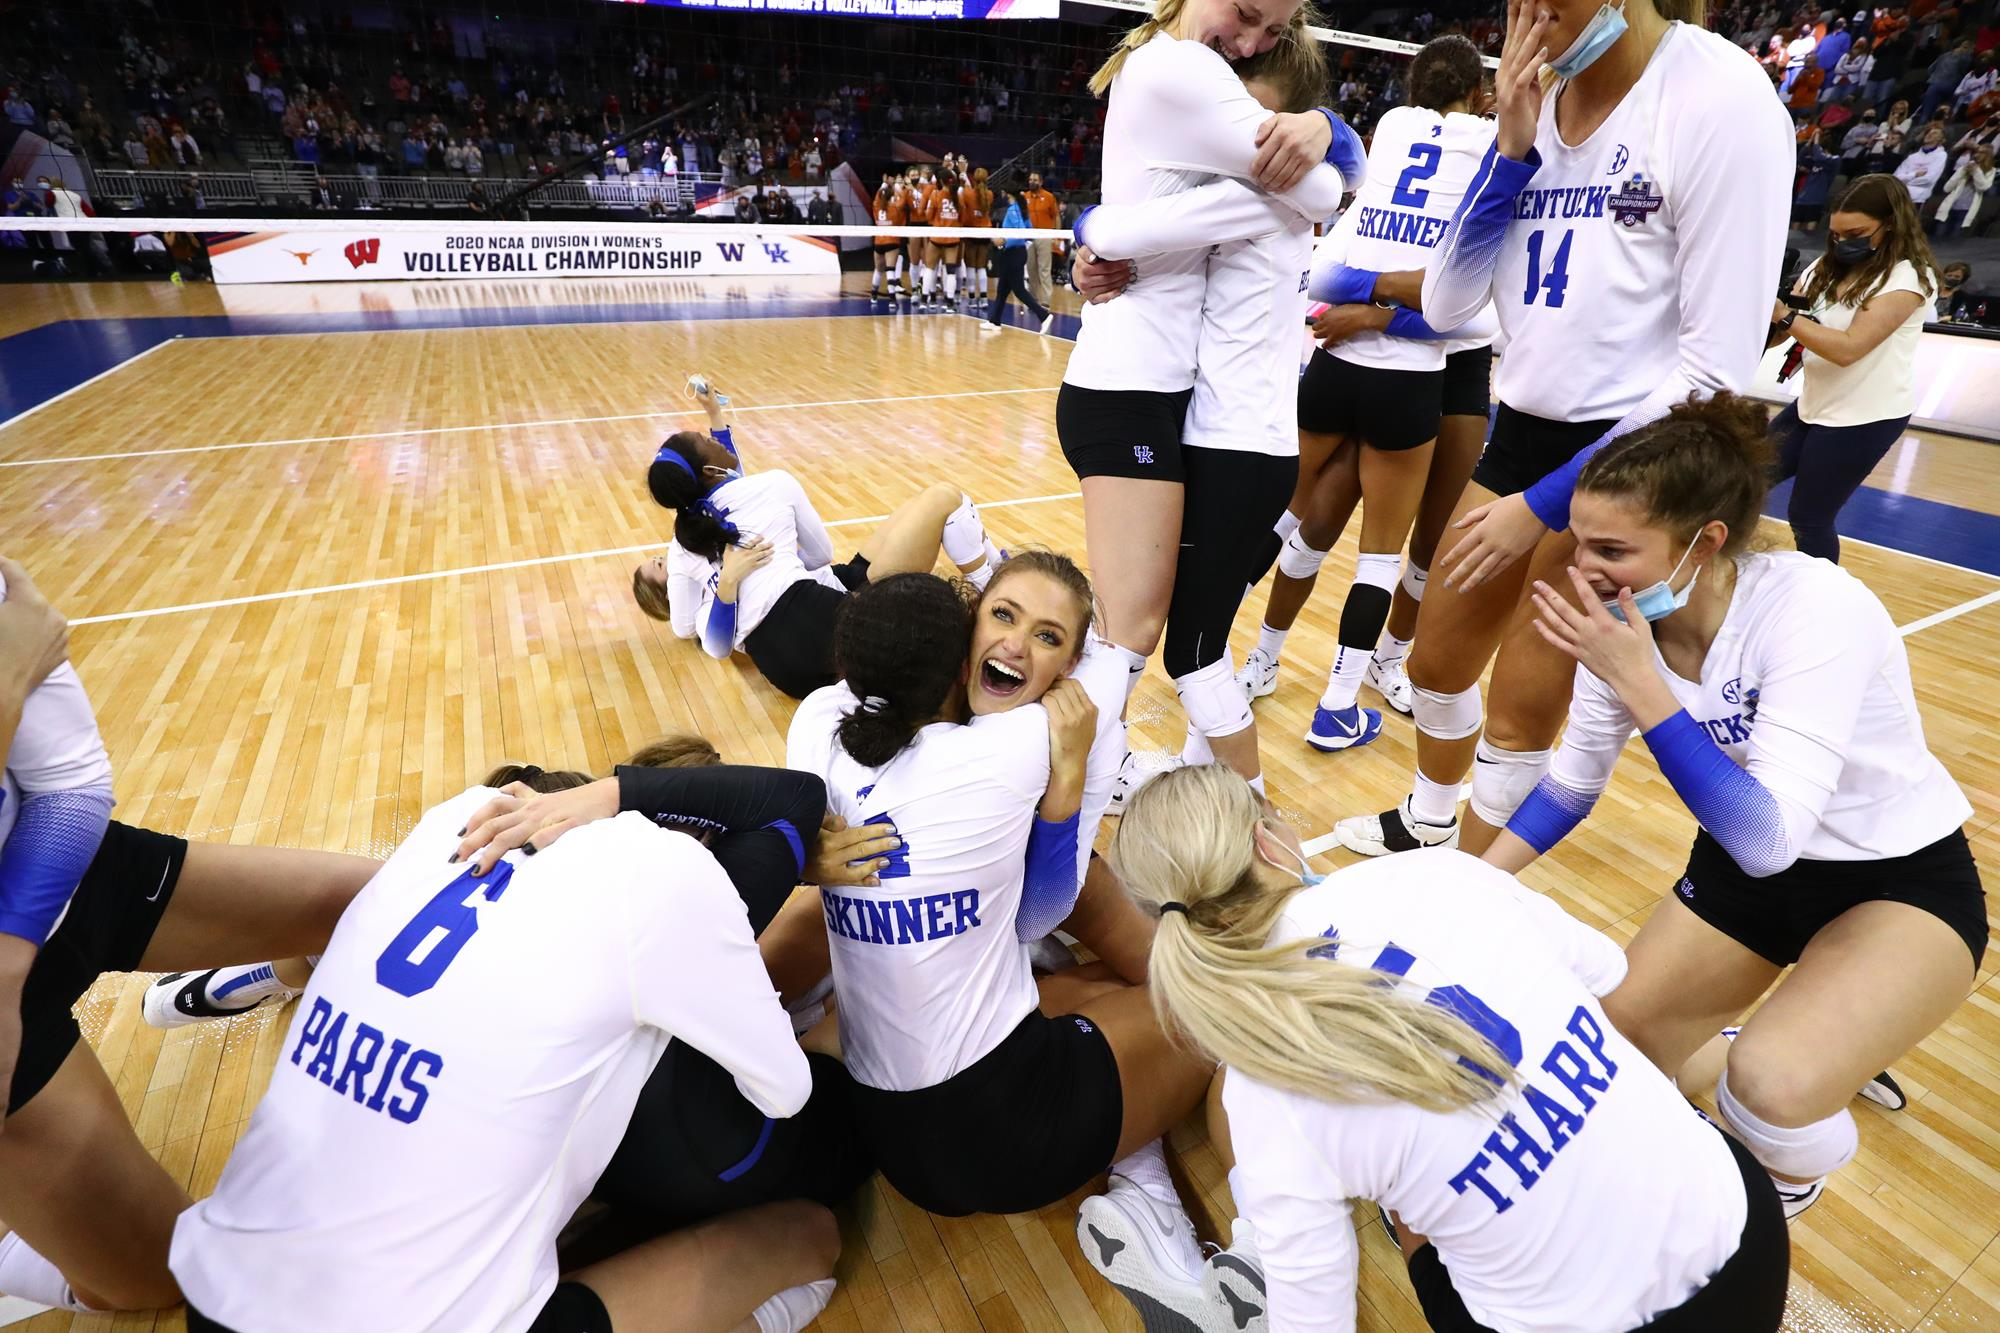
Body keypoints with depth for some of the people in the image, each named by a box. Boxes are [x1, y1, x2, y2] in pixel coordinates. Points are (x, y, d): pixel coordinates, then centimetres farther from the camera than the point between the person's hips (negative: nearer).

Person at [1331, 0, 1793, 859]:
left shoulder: (1721, 97, -15)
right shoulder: (1537, 107, 4)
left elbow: (1719, 368, -17)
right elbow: (1445, 306, 2)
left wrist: (1545, 504, -18)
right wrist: (1511, 149, -8)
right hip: (1521, 433, 7)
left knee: (1521, 714, 2)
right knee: (1438, 662, 17)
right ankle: (1426, 827, 43)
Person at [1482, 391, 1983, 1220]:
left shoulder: (1815, 609, -32)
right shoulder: (1625, 622, -16)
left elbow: (1770, 838, -38)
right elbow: (1571, 785, -1)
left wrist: (1640, 684, -41)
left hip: (1904, 880, -5)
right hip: (1745, 867, 6)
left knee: (1772, 1087, -29)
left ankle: (1791, 1176, 9)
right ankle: (1830, 1047, 34)